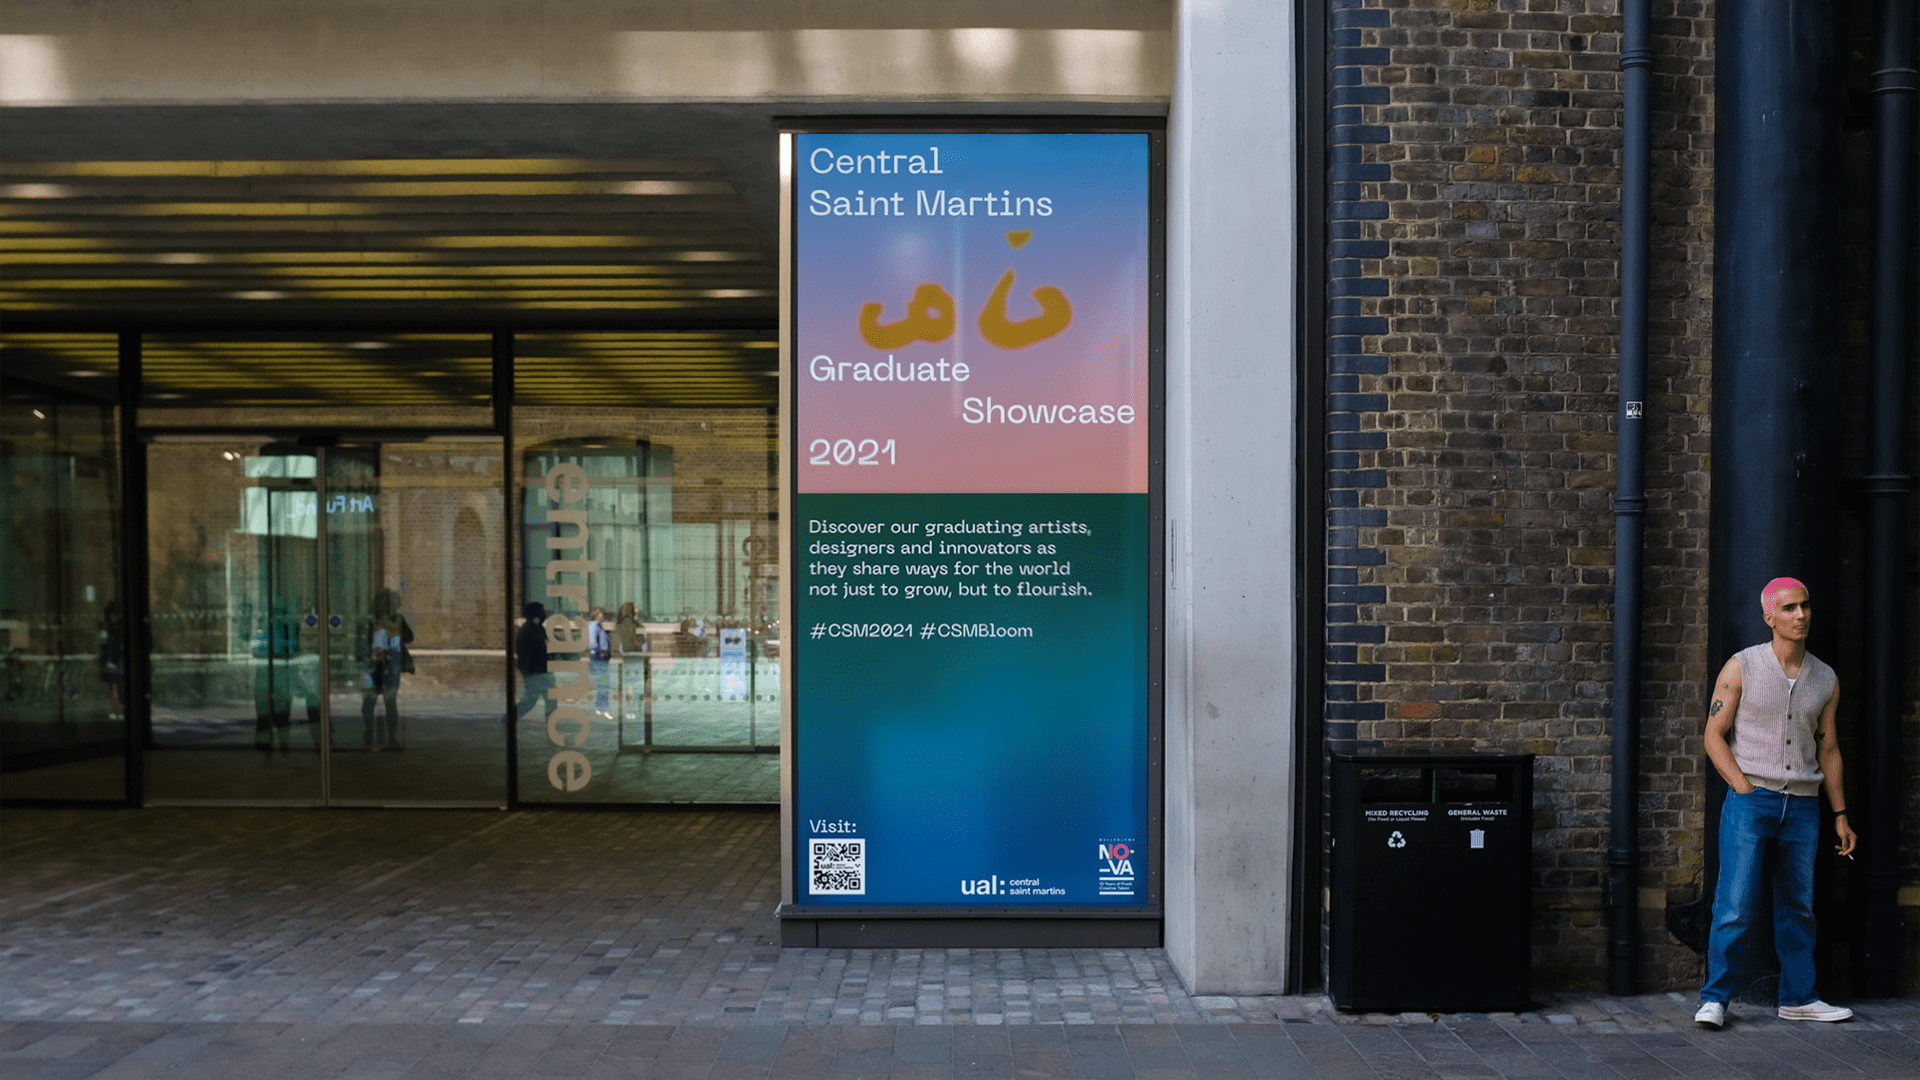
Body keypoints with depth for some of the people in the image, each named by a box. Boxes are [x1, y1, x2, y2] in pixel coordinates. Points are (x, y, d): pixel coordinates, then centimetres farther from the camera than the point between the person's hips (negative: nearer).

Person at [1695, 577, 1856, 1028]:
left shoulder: (1826, 680, 8)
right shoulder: (1741, 667, -4)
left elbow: (1828, 749, 15)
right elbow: (1714, 734, -3)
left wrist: (1840, 814, 13)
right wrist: (1744, 789, -11)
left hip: (1802, 806, 4)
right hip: (1750, 801, -4)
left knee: (1798, 907, 12)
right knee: (1735, 906, -7)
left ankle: (1798, 998, 24)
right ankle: (1714, 999, 1)